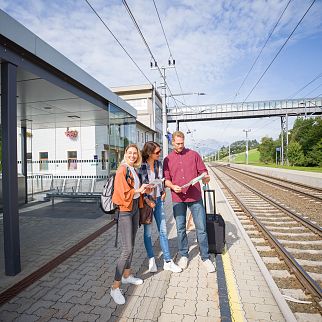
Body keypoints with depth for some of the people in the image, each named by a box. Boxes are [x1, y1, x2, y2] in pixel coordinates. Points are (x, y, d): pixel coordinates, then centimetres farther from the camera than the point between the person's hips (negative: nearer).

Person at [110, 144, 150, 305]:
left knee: (131, 245, 18)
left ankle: (127, 275, 36)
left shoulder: (134, 170, 11)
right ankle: (115, 287, 7)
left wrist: (143, 190, 4)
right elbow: (122, 192, -21)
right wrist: (138, 190, -11)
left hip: (135, 208, 9)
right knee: (127, 249, -7)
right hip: (125, 210, -8)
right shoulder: (122, 170, -15)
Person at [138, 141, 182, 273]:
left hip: (158, 200, 5)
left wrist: (163, 191, 9)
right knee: (148, 232, 9)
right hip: (146, 202, -5)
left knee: (163, 231, 9)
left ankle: (168, 261, 22)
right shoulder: (141, 166, -16)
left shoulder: (159, 163, 2)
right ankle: (151, 260, 28)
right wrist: (147, 200, -15)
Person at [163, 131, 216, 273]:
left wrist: (205, 177, -16)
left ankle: (205, 258, 21)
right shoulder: (168, 159, 7)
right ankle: (183, 256, 30)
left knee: (201, 228, 4)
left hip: (195, 197, -1)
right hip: (178, 199, 1)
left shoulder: (194, 154, 5)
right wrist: (173, 186, -12)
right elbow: (166, 179, 7)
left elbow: (203, 171, 5)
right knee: (180, 229, 11)